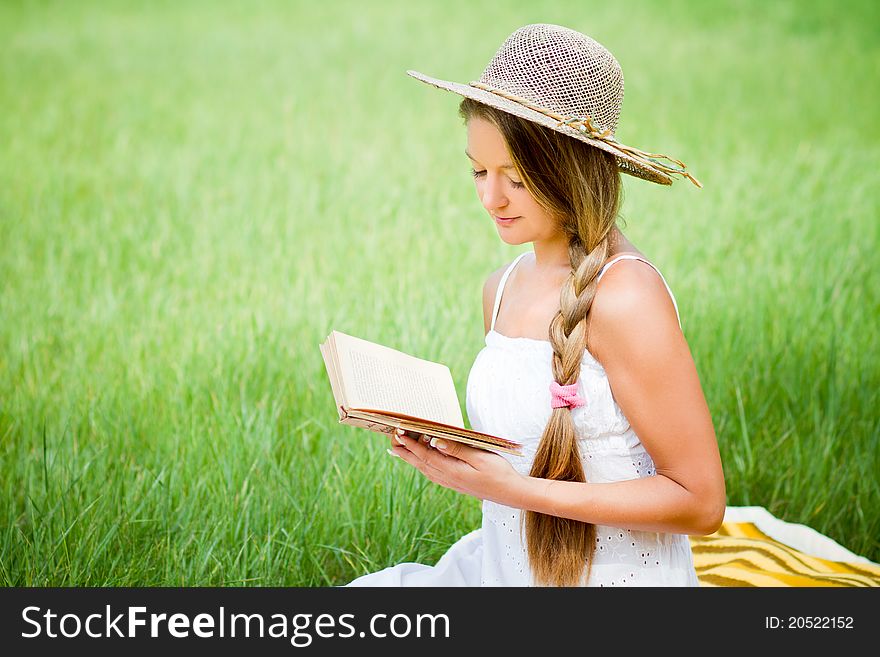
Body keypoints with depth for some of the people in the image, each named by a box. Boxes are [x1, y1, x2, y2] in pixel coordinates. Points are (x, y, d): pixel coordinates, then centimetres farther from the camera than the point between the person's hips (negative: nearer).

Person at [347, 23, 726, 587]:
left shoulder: (625, 297, -16)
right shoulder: (503, 288, 7)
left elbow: (700, 502, -16)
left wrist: (513, 488, -22)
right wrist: (441, 446, -2)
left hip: (613, 577, -7)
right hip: (501, 565, 7)